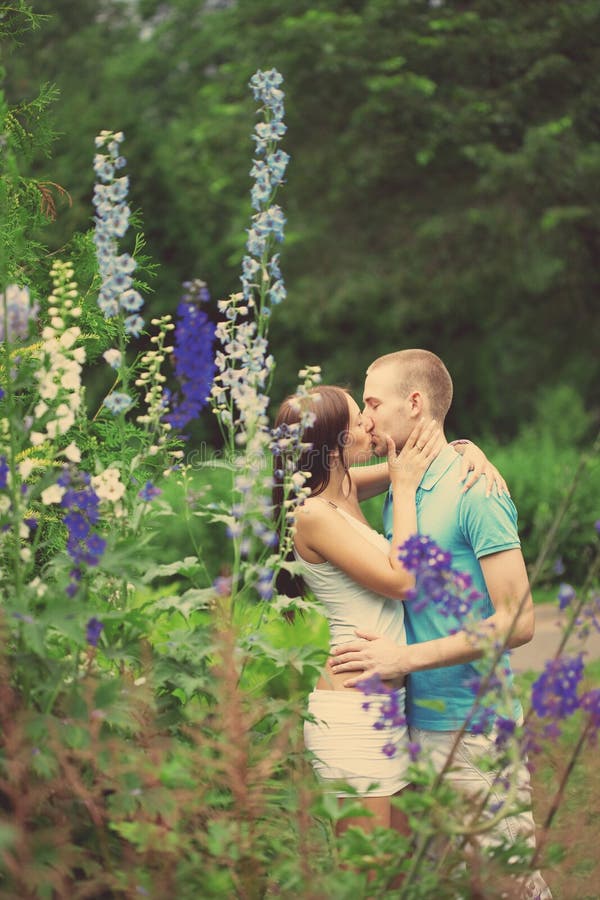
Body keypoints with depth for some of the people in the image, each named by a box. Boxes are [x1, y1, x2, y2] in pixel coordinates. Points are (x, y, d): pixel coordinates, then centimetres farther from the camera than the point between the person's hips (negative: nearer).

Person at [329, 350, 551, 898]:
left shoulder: (474, 491, -13)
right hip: (417, 723, 8)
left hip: (476, 731, -8)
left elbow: (517, 622, -17)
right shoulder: (397, 491, 12)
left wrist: (406, 657, -17)